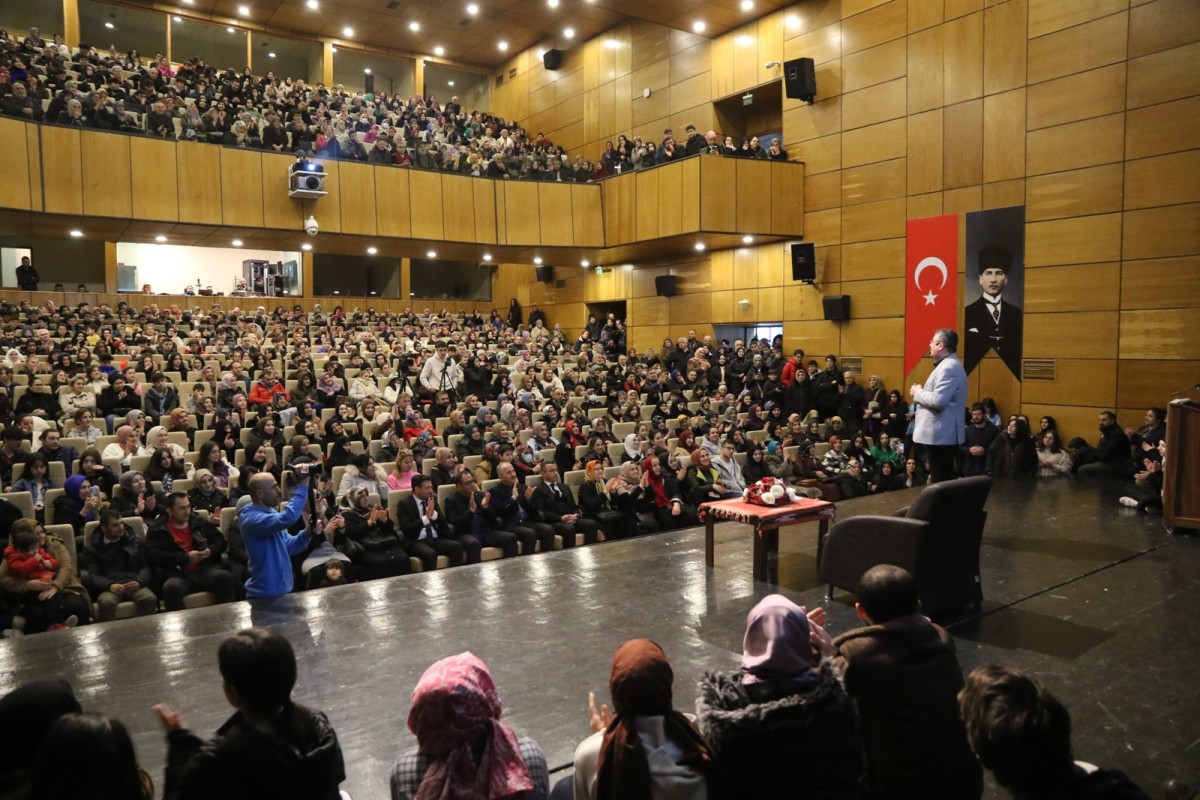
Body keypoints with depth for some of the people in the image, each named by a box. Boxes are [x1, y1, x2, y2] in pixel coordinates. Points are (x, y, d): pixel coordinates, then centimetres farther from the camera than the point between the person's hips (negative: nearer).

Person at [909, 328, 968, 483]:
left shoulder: (949, 367, -18)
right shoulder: (948, 365, 16)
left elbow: (938, 401, -27)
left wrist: (918, 393, -11)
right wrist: (922, 392, 9)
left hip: (940, 435, -11)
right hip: (941, 434, 11)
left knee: (941, 480, -5)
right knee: (945, 478, 15)